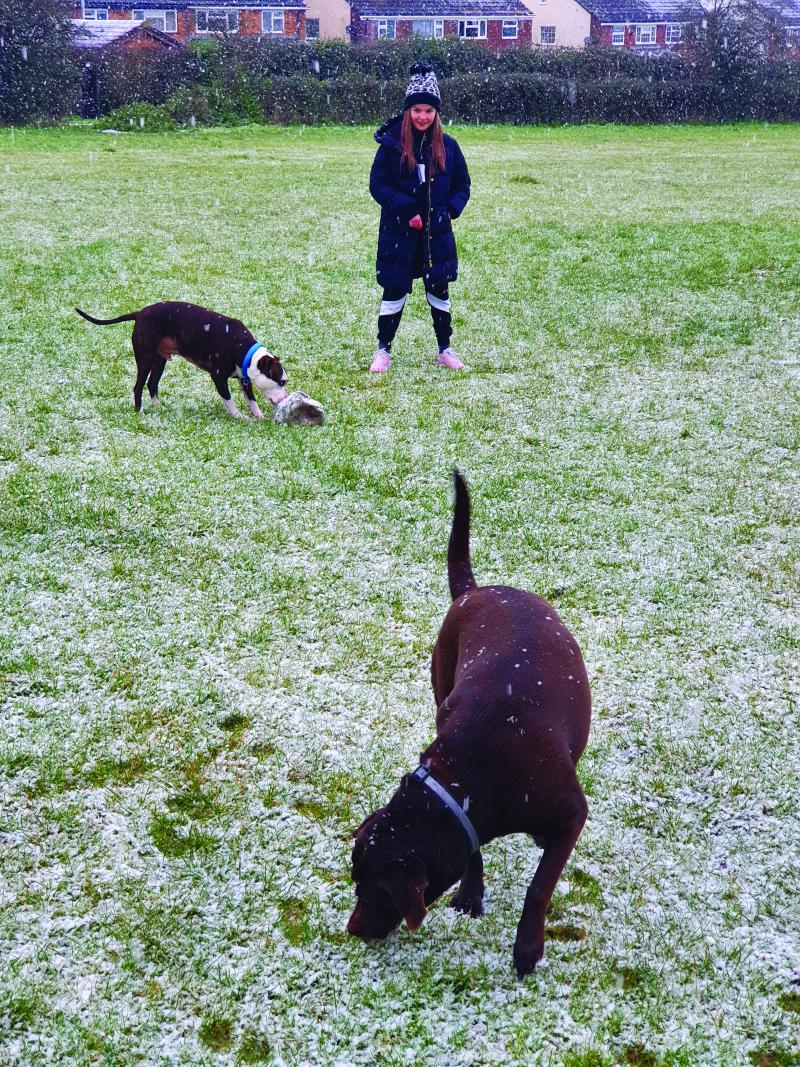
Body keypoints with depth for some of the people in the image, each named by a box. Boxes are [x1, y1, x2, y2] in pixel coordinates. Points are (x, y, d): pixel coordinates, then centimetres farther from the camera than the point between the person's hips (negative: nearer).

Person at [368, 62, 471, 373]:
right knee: (395, 292, 4)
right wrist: (407, 211, -18)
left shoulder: (447, 146, 1)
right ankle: (383, 350, 18)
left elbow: (462, 185, 8)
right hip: (398, 233, -3)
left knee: (439, 291, 10)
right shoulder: (392, 145, -8)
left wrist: (450, 210, -9)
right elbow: (377, 185, -9)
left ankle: (445, 351, 23)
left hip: (436, 232, 3)